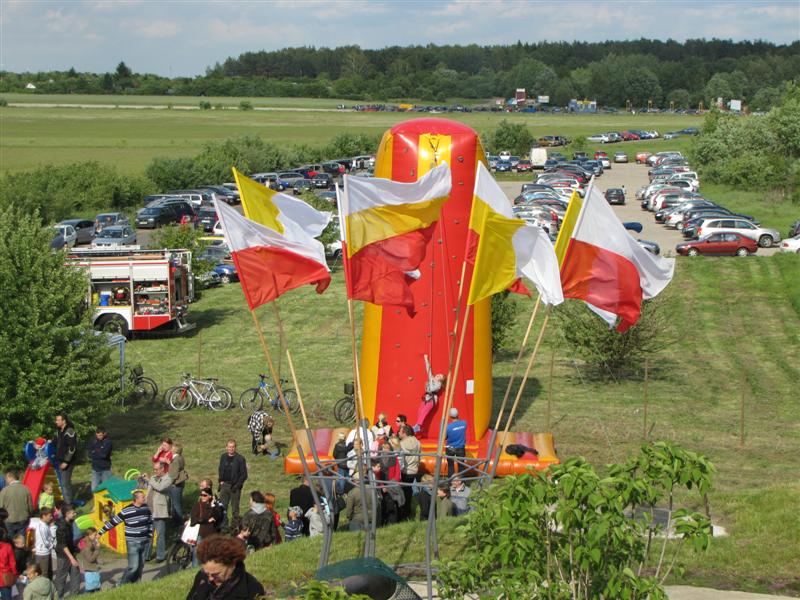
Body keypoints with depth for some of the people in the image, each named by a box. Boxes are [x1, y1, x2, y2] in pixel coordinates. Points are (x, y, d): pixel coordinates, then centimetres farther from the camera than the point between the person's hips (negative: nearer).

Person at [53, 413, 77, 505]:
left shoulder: (69, 432, -15)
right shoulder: (58, 431, 12)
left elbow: (72, 448, -19)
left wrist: (66, 462, -20)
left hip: (66, 463, -8)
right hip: (58, 461, 8)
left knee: (65, 483, -8)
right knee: (61, 483, 12)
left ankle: (68, 503, -2)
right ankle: (65, 501, 20)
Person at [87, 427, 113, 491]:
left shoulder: (108, 442, -11)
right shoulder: (94, 441, 1)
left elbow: (104, 454, -22)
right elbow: (90, 453, -4)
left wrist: (94, 453, -11)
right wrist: (99, 454, -17)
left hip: (105, 469, -3)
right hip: (95, 468, 3)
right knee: (94, 488, 4)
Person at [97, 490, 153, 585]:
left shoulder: (146, 508, 3)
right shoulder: (126, 511, -13)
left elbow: (150, 522, 17)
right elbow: (113, 522, -7)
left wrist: (150, 536, 15)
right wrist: (100, 532, -5)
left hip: (145, 542, 5)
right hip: (133, 543, -5)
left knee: (141, 565, 8)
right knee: (133, 566, -11)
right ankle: (122, 585, 4)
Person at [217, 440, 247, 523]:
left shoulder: (240, 459, -8)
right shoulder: (223, 457, 6)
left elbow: (244, 474, -6)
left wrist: (237, 485, -12)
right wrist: (221, 481, 7)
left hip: (235, 486, -4)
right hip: (225, 485, 4)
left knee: (235, 507, 3)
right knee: (222, 506, 2)